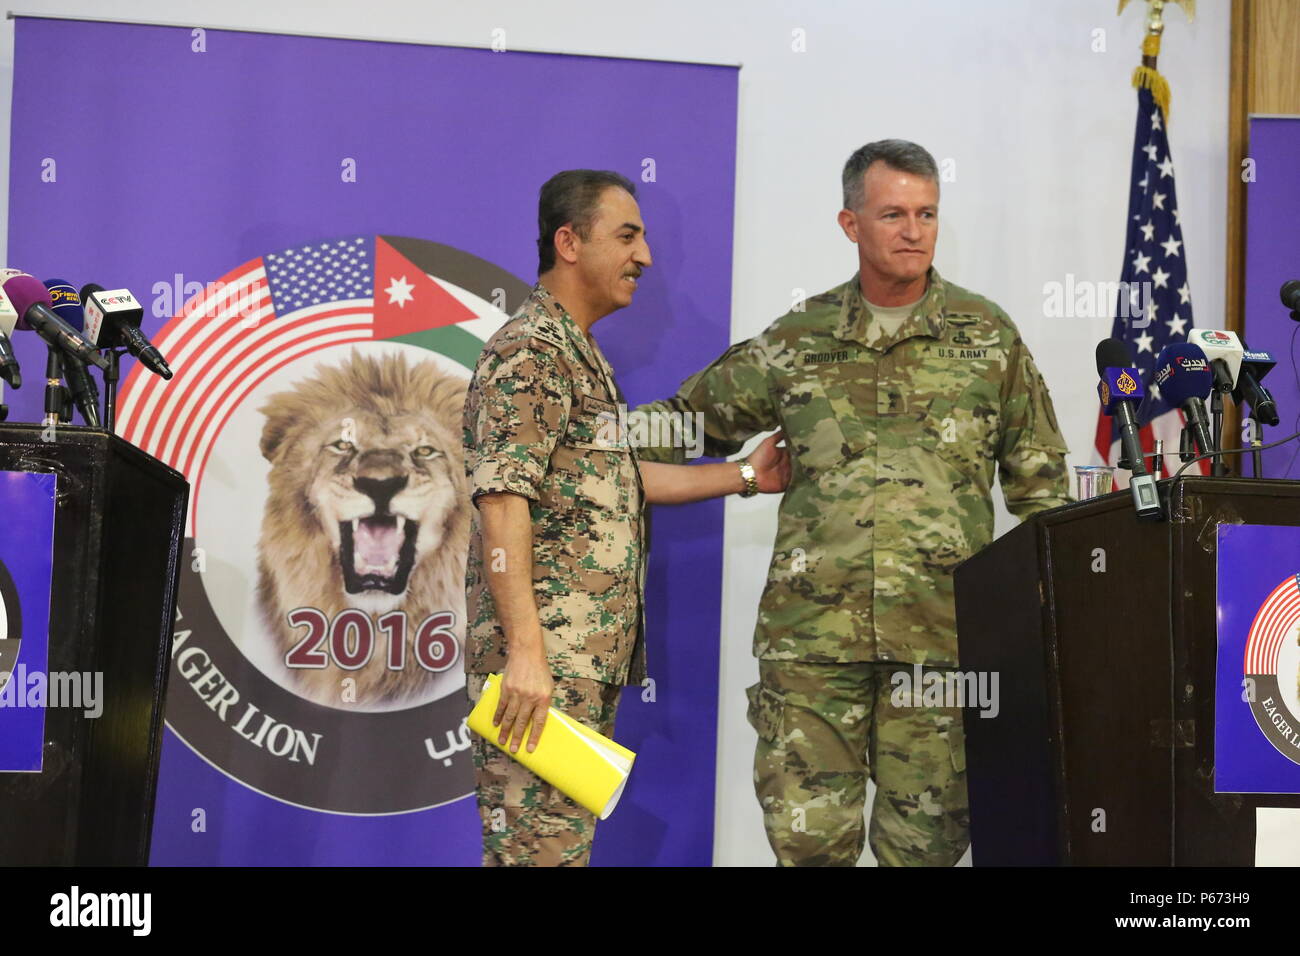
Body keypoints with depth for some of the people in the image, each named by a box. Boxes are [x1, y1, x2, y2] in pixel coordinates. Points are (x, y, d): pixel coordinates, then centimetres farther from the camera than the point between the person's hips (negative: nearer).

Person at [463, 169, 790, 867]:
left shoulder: (578, 353, 20)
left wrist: (745, 476, 23)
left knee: (569, 836, 13)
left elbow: (617, 480, 25)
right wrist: (525, 651, -26)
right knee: (541, 847, -8)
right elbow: (502, 500, -20)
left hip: (590, 659, 10)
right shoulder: (530, 351, -12)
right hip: (544, 664, -10)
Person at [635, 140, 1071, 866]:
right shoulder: (797, 342, 9)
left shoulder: (986, 335, 8)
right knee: (807, 833, 0)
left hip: (939, 633, 0)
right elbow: (691, 419, 19)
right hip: (814, 628, 1)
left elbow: (1038, 479, 12)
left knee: (927, 837, 5)